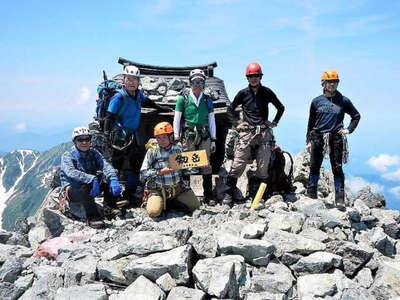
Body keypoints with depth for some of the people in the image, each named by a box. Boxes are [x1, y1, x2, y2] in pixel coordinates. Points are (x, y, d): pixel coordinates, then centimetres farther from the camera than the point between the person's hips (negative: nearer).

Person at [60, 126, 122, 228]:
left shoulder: (93, 153, 4)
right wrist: (91, 179, -44)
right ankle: (92, 217, -31)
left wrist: (113, 179, -35)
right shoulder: (67, 156, -9)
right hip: (72, 191, -5)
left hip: (91, 191, 5)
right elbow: (71, 172, -29)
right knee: (85, 186, -37)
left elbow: (105, 165, -14)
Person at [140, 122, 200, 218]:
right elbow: (143, 174, -11)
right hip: (157, 190, -3)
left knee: (195, 205, -3)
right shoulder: (152, 151, -8)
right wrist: (160, 172, -21)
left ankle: (172, 201, 19)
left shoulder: (178, 149, 1)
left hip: (177, 187, 3)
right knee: (154, 212, -23)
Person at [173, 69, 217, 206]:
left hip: (204, 136, 2)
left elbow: (212, 120, 14)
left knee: (206, 165, 2)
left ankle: (208, 196, 8)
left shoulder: (207, 100, 13)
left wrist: (213, 140, 9)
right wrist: (176, 138, -2)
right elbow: (177, 119, 4)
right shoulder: (183, 98, 6)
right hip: (188, 136, -2)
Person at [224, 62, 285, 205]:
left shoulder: (267, 92, 8)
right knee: (238, 164, -6)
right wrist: (236, 123, 9)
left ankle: (255, 195, 11)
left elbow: (281, 108, 20)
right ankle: (229, 193, 4)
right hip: (246, 132, -1)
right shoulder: (243, 93, 7)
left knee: (263, 166, 0)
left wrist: (274, 122, 12)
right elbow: (230, 109, 19)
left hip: (264, 133, 1)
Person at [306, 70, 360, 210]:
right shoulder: (316, 101, 6)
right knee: (314, 167, 6)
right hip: (318, 138, 1)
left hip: (336, 138, -1)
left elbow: (356, 116, 17)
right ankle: (311, 195, 16)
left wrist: (349, 130, 5)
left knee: (337, 169, 0)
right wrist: (309, 141, 8)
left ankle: (340, 199, 4)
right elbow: (311, 123, 10)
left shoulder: (343, 101, 4)